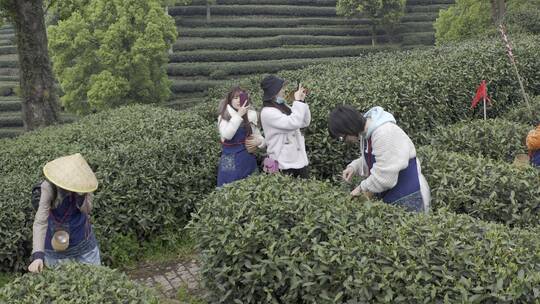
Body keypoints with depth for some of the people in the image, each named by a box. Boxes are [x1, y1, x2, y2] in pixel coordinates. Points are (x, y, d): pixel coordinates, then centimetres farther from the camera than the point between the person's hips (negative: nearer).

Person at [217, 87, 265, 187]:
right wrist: (238, 115, -22)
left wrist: (259, 142, -8)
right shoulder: (224, 117, -3)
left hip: (248, 160, 4)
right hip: (231, 162, -3)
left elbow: (258, 136, 16)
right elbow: (226, 135, -22)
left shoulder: (251, 116, 7)